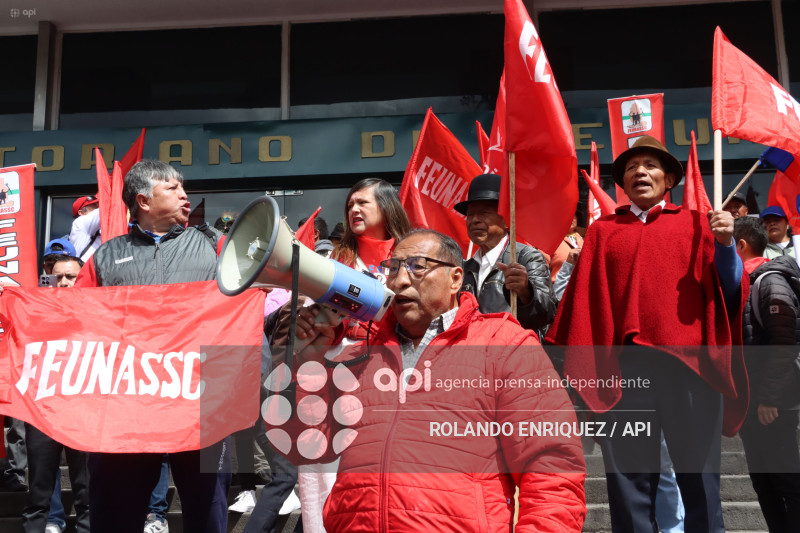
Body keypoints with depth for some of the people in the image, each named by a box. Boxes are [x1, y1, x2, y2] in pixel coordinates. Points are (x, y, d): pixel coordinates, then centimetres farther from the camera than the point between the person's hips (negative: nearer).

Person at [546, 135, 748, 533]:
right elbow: (582, 303, 9)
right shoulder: (602, 232, 16)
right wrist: (579, 370, -1)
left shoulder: (696, 225, 13)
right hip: (624, 369, 1)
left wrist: (726, 245, -9)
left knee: (699, 480, 1)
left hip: (689, 365, -1)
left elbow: (730, 294, 6)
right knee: (628, 482, 4)